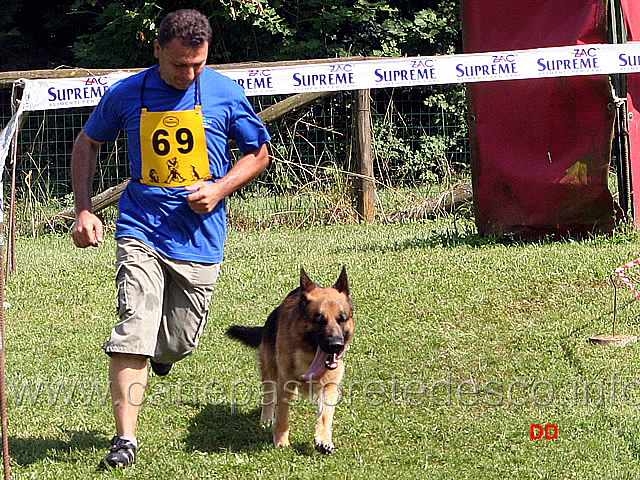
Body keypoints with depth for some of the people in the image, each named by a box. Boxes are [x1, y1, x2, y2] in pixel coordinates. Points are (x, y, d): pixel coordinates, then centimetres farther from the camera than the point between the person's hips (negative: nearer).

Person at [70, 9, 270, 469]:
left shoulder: (226, 94, -2)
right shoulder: (126, 94, -2)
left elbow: (259, 153, 9)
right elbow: (87, 144, 14)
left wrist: (221, 188, -9)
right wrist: (84, 210, 3)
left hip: (200, 237, 1)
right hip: (141, 230, -1)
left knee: (180, 342, 9)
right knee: (134, 334, -16)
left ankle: (161, 353, 47)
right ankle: (125, 439, -13)